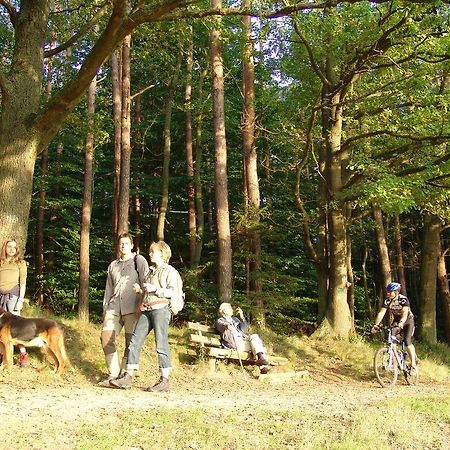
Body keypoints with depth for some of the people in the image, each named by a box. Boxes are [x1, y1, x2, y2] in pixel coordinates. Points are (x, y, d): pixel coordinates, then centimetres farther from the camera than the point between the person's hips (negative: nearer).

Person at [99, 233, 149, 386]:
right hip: (114, 307, 5)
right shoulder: (113, 265, 24)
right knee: (106, 337, -7)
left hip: (132, 308, -5)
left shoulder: (139, 261, 7)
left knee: (131, 341, -6)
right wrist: (105, 309, 17)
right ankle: (113, 374, -1)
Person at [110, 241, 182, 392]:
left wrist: (155, 289, -13)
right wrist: (141, 289, 11)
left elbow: (173, 292, -10)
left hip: (161, 309, -8)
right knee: (135, 341, 0)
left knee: (161, 344, -8)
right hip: (146, 310, 8)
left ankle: (164, 380, -2)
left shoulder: (169, 271, 1)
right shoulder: (151, 271, 25)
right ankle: (128, 377, 1)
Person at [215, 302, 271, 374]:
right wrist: (226, 326, -37)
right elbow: (220, 327, -12)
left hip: (243, 340, 4)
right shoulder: (220, 321, 16)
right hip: (234, 343, -4)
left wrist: (242, 317, 11)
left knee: (254, 336, -26)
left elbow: (244, 330, 20)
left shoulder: (235, 319, 33)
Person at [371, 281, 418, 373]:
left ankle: (413, 363, -10)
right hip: (396, 321, 5)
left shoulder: (403, 299, -27)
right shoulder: (387, 301, -15)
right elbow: (381, 313, -23)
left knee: (407, 342, -20)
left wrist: (401, 322, -59)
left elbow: (405, 313, -40)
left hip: (408, 321, -4)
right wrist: (376, 325, -37)